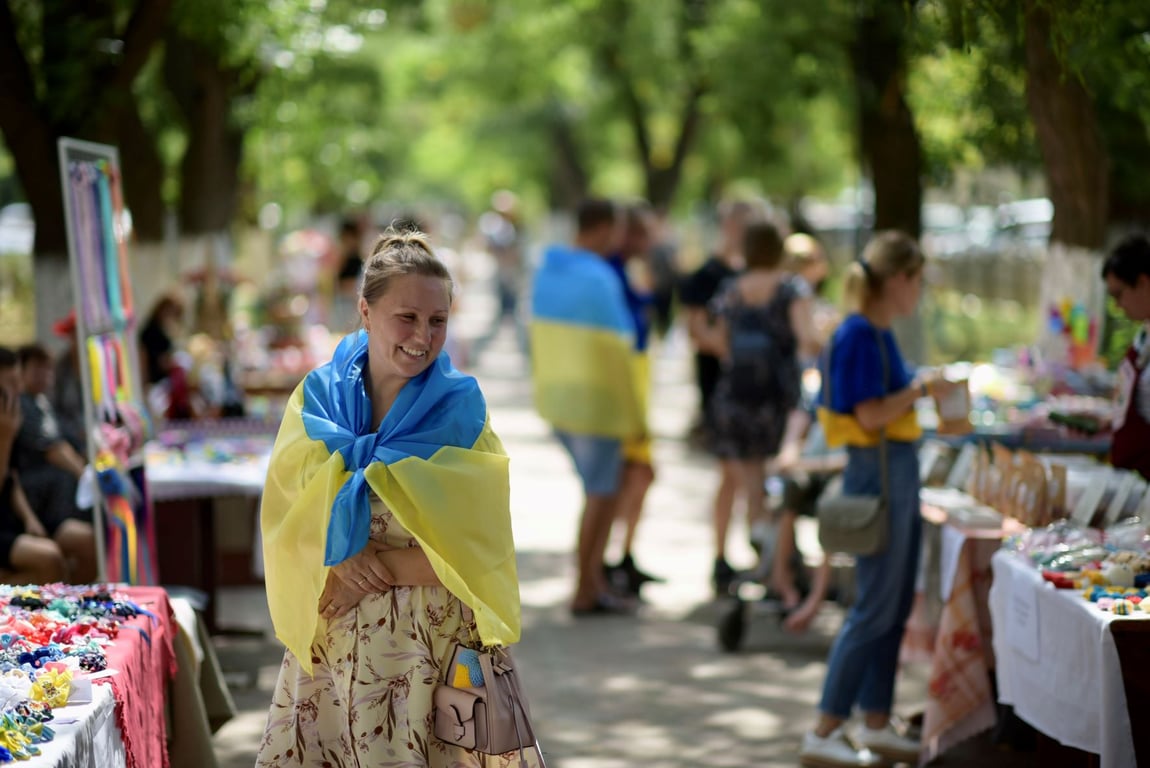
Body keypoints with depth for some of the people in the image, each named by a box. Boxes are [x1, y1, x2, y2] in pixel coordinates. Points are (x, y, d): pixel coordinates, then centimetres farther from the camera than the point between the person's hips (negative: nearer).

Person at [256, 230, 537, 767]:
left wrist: (383, 567, -15)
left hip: (430, 646, -2)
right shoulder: (317, 399, 2)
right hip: (326, 642, 3)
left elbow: (474, 547, -8)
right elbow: (284, 520, 0)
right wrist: (339, 556, -18)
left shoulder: (460, 411, -5)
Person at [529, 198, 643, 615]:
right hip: (596, 399, -8)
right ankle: (586, 592, 10)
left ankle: (594, 576, 17)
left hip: (554, 393, 8)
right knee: (601, 494, 4)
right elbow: (615, 350, -17)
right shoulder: (599, 278, -18)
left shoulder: (546, 270, 6)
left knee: (605, 487, 18)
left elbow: (543, 334, 11)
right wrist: (634, 416, -11)